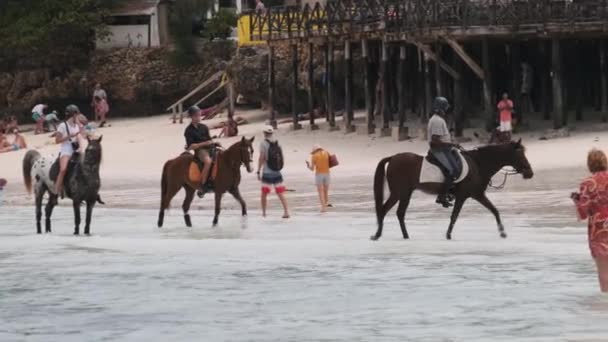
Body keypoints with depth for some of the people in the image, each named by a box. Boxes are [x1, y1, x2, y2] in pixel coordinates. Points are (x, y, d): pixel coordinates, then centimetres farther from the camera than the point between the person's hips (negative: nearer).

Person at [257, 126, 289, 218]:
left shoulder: (263, 143, -6)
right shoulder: (277, 143, 7)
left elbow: (261, 158, -12)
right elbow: (280, 157, 12)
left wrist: (258, 171, -8)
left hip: (267, 173, -4)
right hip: (277, 172, 4)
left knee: (264, 193, 8)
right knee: (281, 193, 2)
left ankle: (263, 212, 12)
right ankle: (286, 211, -9)